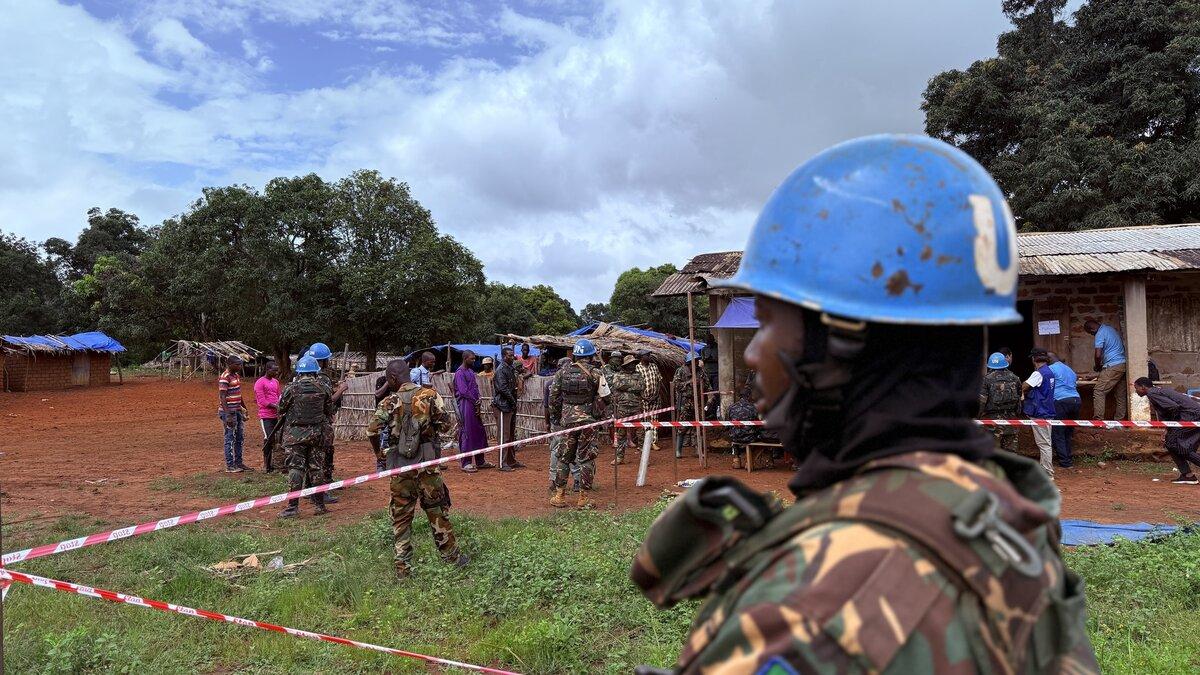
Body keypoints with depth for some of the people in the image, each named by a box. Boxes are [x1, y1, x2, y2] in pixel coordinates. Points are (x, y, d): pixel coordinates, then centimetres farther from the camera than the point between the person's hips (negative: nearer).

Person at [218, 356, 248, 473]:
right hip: (228, 411, -9)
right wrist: (228, 415, -25)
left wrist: (244, 408, 23)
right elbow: (222, 397, -20)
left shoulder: (236, 375, 12)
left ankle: (238, 463, 23)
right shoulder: (224, 378, -16)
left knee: (240, 437, 14)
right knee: (230, 439, -3)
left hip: (237, 410, 9)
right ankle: (230, 466, 4)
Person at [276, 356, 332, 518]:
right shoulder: (324, 388, -1)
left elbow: (281, 409, 2)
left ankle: (293, 506, -3)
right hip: (317, 433, 3)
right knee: (316, 468, 10)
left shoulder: (292, 388, -9)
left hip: (296, 433, -3)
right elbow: (329, 411, 8)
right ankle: (320, 504, 15)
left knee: (295, 468, 0)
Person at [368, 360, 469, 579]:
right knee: (437, 510, 13)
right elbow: (443, 422, -5)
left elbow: (371, 431, -11)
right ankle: (451, 556, 22)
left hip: (400, 465, 0)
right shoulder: (430, 395, -3)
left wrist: (378, 452, 6)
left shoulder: (390, 401, -4)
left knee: (401, 515, 9)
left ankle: (402, 567, 11)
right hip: (427, 462, 0)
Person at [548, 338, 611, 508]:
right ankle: (583, 498, 5)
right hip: (587, 421, -3)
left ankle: (559, 496, 15)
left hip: (567, 421, 3)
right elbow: (606, 397, -5)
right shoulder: (594, 372, -8)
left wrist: (555, 417, 17)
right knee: (586, 458, 4)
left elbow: (553, 396, 6)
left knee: (564, 457, 13)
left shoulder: (562, 372, 3)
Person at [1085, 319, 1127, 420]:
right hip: (1123, 364, 10)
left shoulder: (1100, 334, -11)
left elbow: (1098, 355, -18)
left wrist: (1098, 367, 1)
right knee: (1121, 395, 10)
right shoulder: (1111, 328, 17)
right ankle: (1119, 420, 14)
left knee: (1099, 392, -9)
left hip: (1113, 366, -10)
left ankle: (1098, 420, -15)